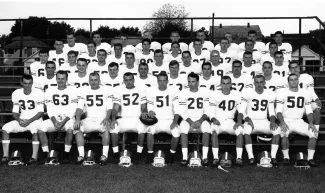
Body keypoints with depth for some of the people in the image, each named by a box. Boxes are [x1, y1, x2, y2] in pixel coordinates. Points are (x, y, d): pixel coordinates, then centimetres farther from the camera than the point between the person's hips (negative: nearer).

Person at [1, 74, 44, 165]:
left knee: (34, 129, -37)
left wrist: (29, 120, -22)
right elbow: (15, 112, 4)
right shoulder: (16, 94, 2)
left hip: (35, 120, -4)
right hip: (21, 120, 4)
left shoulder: (39, 93, -10)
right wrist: (19, 120, -17)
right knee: (5, 128, -17)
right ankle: (5, 156, -14)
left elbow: (41, 112, -10)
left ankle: (34, 157, -32)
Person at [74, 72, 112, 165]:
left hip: (102, 119, -2)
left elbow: (109, 108, 1)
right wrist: (78, 119, -13)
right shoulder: (83, 91, 12)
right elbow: (80, 107, 6)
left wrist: (107, 118, -19)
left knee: (105, 128, -36)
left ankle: (105, 155, -34)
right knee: (77, 127, -25)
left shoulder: (107, 90, 6)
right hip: (89, 120, 3)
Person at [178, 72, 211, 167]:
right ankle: (185, 157, -28)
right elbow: (182, 112, -1)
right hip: (188, 120, 0)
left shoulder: (205, 92, 3)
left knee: (206, 128, -32)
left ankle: (205, 157, -26)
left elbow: (207, 110, 1)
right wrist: (191, 122, -16)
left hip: (201, 120, 0)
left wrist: (200, 120, -15)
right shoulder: (183, 93, 2)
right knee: (183, 128, -32)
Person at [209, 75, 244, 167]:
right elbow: (211, 113, -1)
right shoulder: (214, 94, 1)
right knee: (214, 131, -34)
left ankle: (239, 158, -25)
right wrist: (214, 119, -22)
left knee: (240, 130, -29)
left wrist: (239, 121, -14)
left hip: (230, 122, 2)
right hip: (217, 122, -1)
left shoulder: (237, 94, 6)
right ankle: (215, 158, -32)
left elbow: (240, 111, 5)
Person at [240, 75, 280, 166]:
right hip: (251, 121, -2)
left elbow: (271, 112, 10)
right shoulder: (247, 92, -4)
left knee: (277, 130, -26)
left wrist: (272, 121, -11)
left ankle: (273, 157, -20)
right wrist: (247, 119, -22)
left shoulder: (270, 94, 6)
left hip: (264, 122, 3)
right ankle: (251, 157, -29)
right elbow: (241, 111, -4)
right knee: (246, 130, -36)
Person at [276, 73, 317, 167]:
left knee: (314, 132, -21)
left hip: (299, 121, 3)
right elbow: (278, 111, -6)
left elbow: (309, 111, 9)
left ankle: (310, 158, -11)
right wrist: (282, 122, -23)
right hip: (286, 121, -3)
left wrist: (311, 123, -8)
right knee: (284, 133, -35)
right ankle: (286, 157, -17)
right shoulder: (282, 93, -2)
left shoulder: (305, 93, 9)